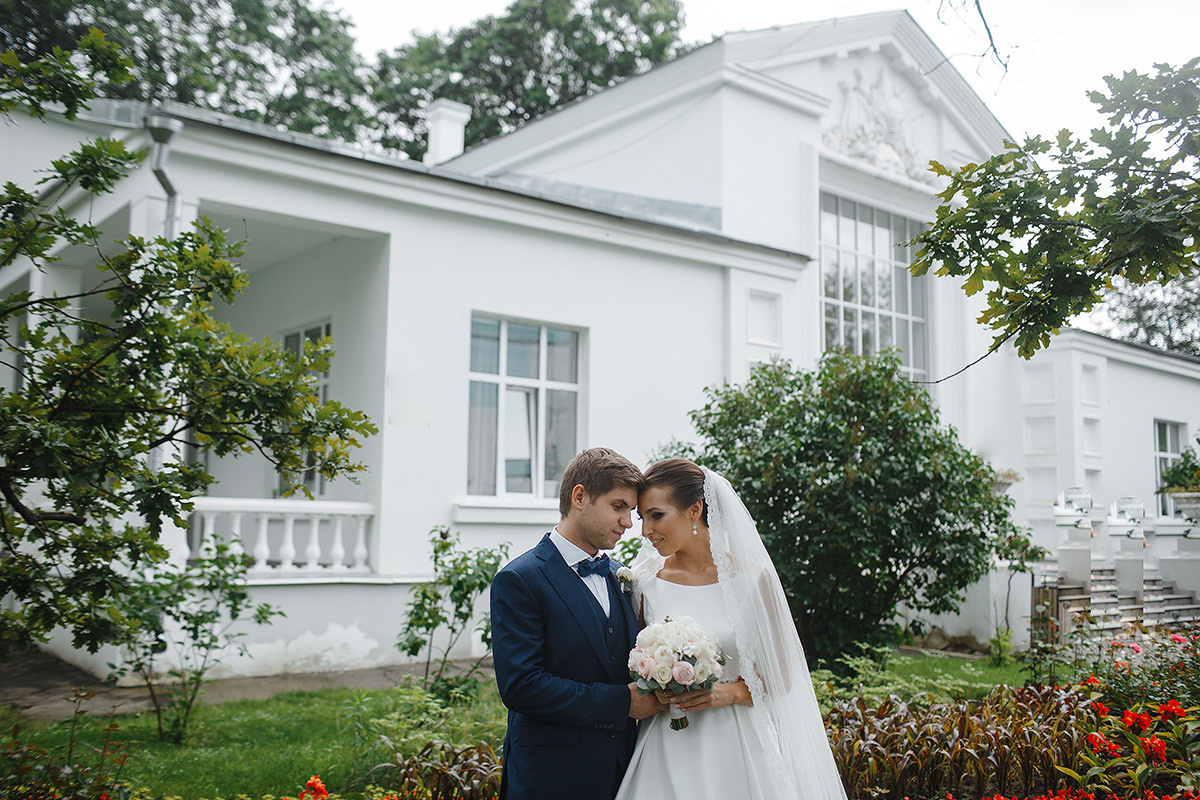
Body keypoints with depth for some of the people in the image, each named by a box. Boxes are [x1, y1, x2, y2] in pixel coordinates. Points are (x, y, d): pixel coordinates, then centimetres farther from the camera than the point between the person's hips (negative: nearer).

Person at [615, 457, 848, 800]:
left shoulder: (752, 577, -7)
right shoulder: (646, 580, 0)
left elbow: (781, 676, 0)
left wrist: (730, 692, -15)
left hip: (737, 743, -1)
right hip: (668, 747, 2)